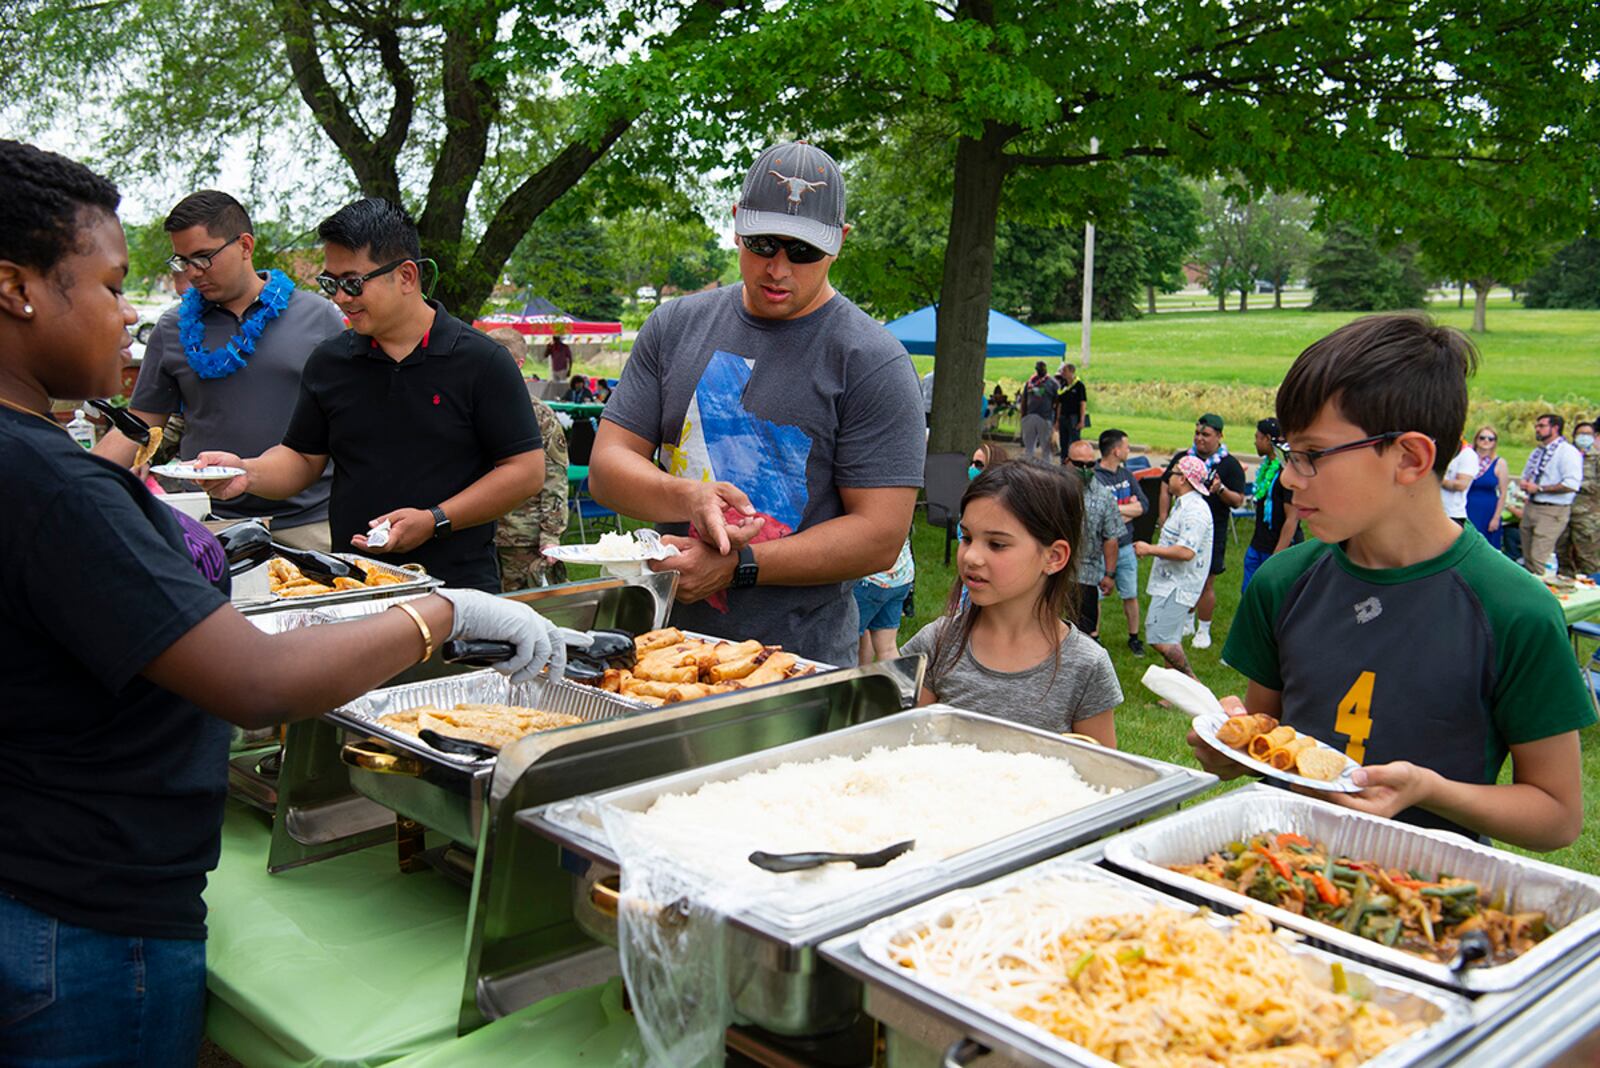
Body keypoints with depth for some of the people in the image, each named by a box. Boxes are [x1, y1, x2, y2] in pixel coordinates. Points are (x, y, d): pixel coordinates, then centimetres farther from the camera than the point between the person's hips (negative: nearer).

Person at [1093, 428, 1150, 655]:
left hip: (1125, 546, 6)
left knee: (1130, 595, 15)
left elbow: (1144, 505, 1)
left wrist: (1117, 509, -12)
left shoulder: (1126, 474, 6)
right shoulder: (1093, 477, -18)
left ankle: (1134, 638, 29)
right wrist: (1129, 508, -13)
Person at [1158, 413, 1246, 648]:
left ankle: (1203, 630, 16)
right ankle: (1186, 623, 30)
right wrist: (1163, 516, 2)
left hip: (1212, 533, -3)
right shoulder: (1183, 458, 7)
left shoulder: (1230, 464, -3)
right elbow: (1166, 486, 13)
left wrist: (1220, 490, -26)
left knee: (1206, 584, 2)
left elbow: (1238, 501, -6)